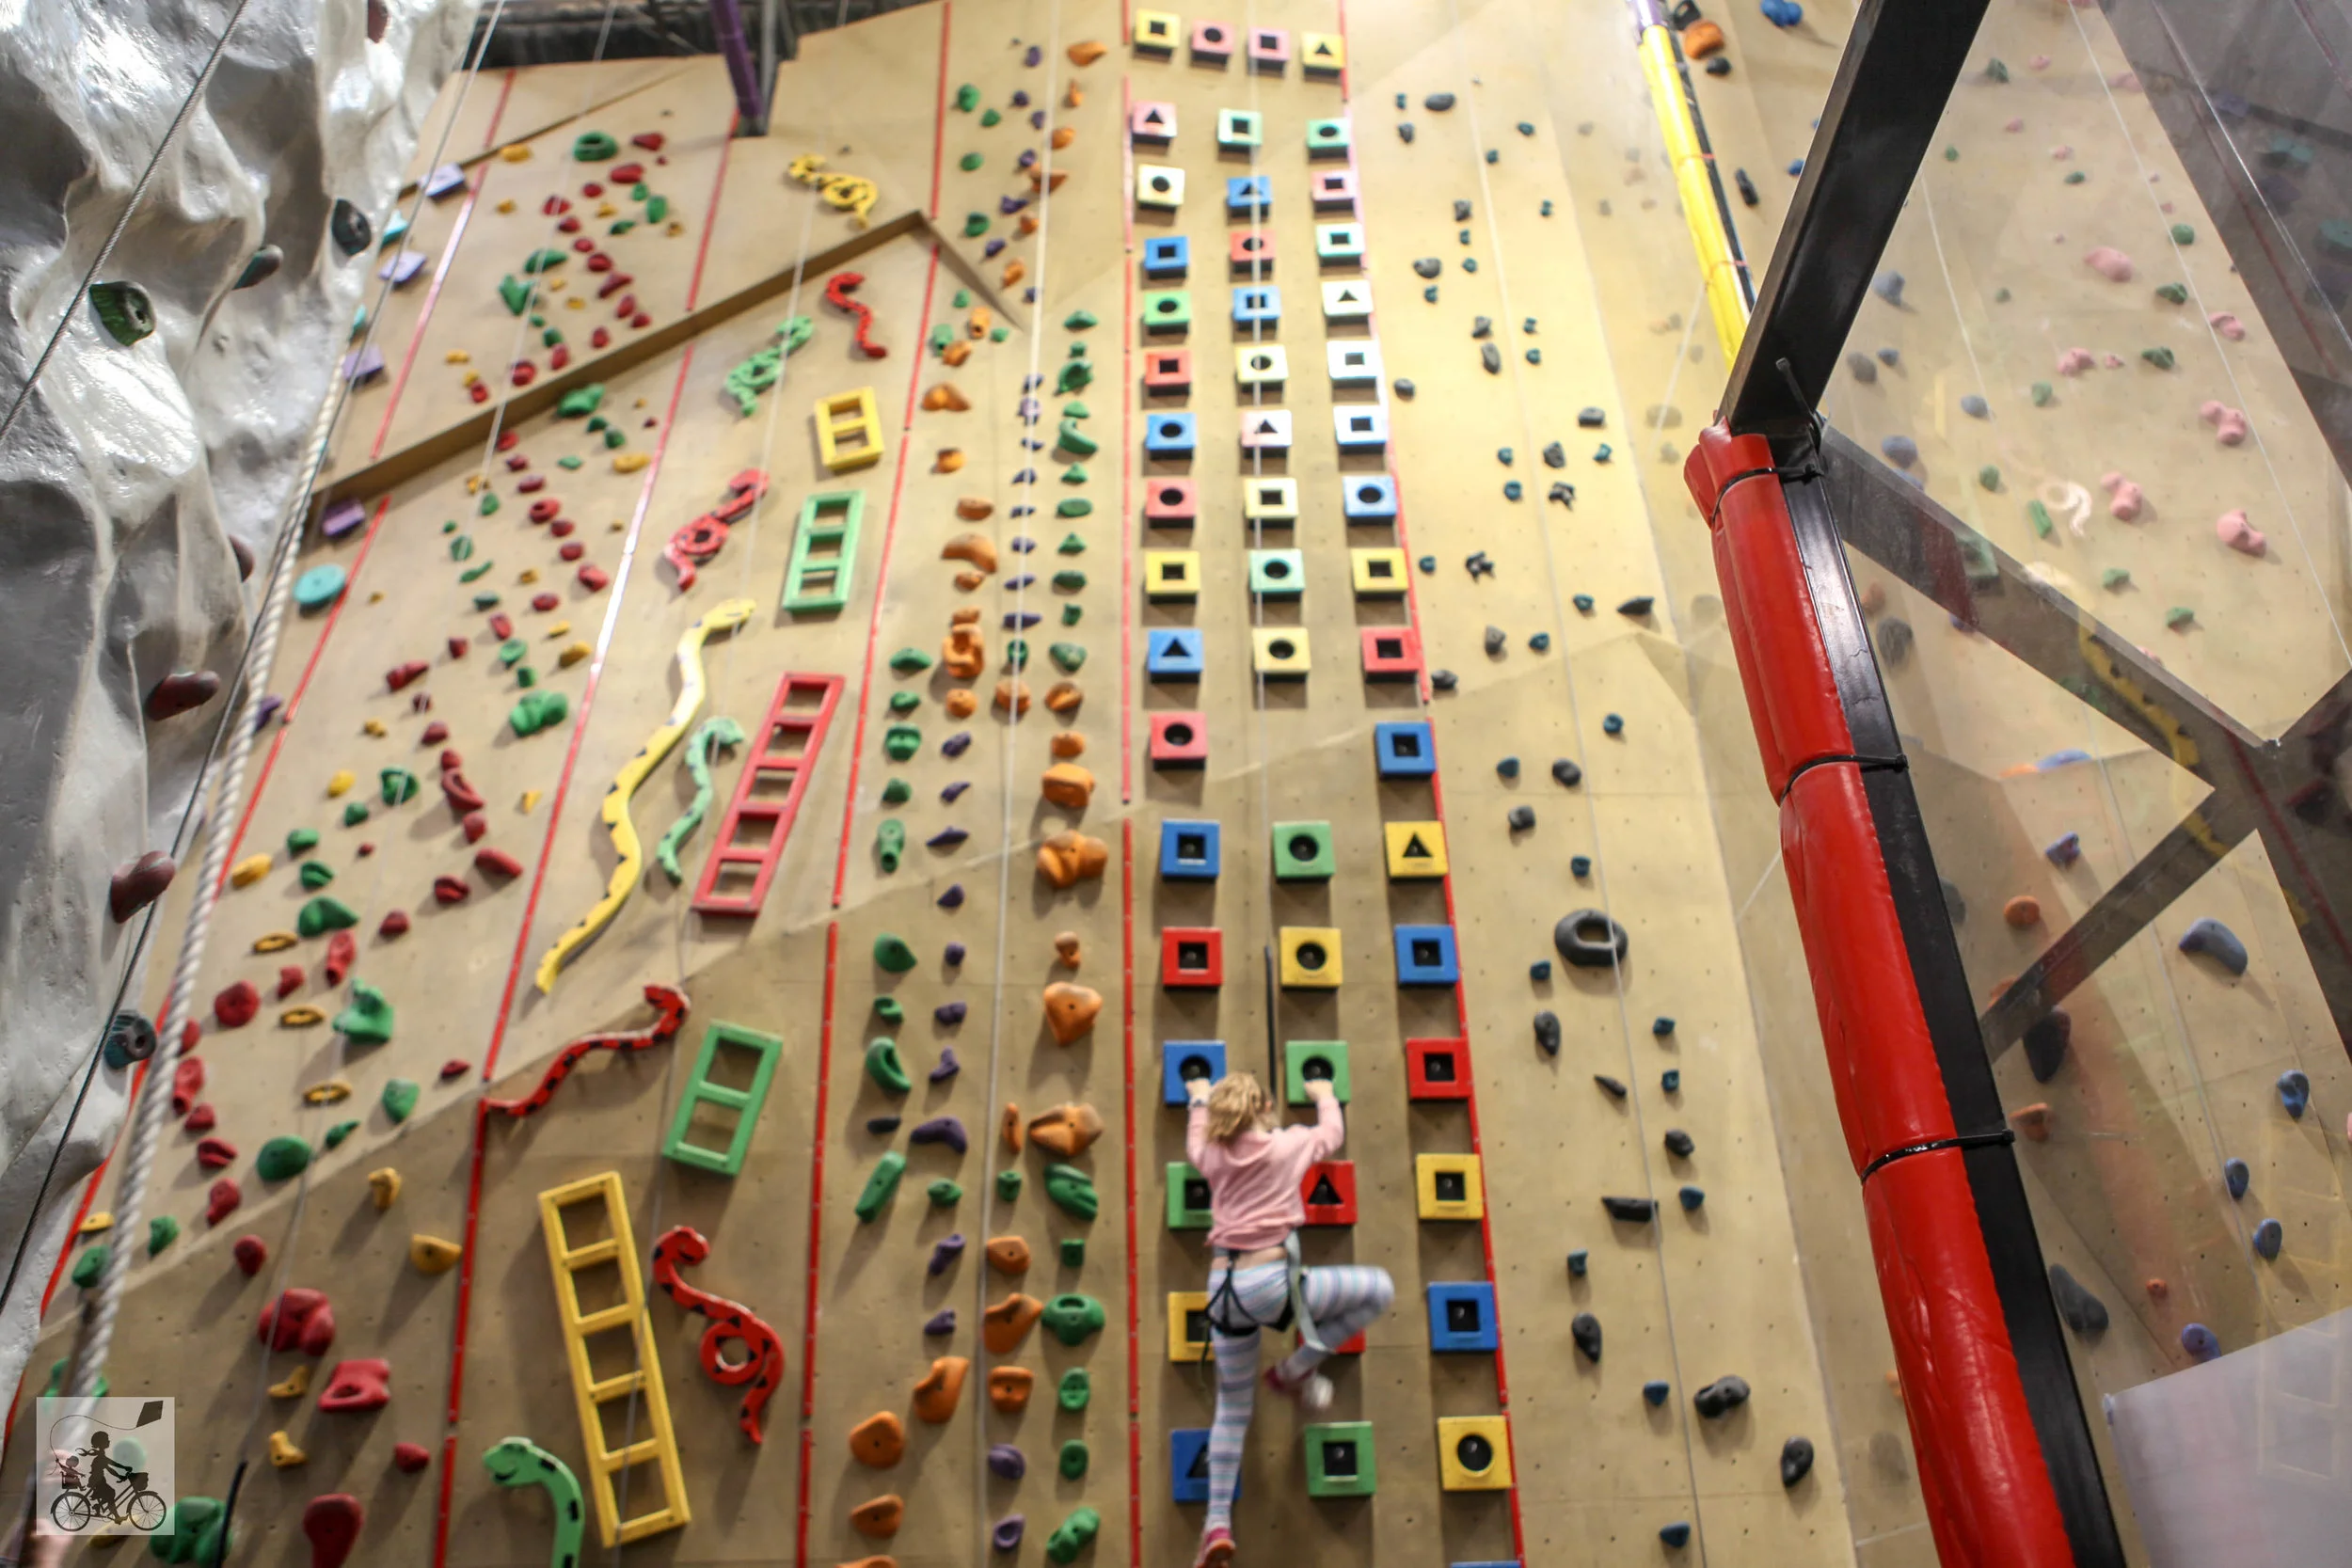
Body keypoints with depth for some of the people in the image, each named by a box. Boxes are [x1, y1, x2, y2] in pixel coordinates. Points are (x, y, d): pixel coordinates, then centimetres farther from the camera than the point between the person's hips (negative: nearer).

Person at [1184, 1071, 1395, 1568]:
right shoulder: (1288, 1144, 3)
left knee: (1232, 1410, 17)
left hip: (1223, 1289, 5)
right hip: (1269, 1282, -5)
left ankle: (1217, 1524, 7)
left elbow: (1195, 1144, 38)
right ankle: (1295, 1370, 13)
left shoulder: (1213, 1155, 12)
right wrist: (1324, 1095, 43)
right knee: (1379, 1289, 8)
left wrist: (1199, 1102, 55)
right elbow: (1333, 1133, 24)